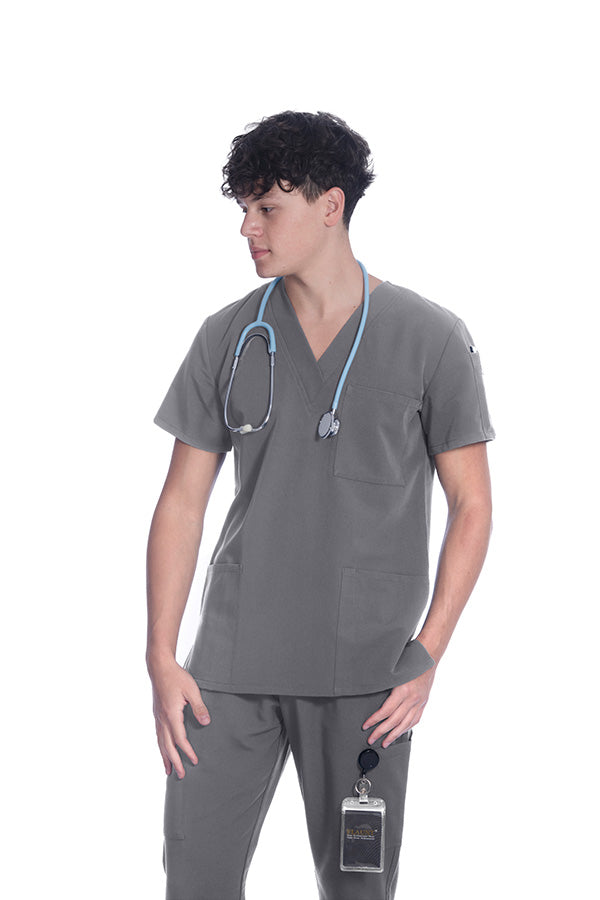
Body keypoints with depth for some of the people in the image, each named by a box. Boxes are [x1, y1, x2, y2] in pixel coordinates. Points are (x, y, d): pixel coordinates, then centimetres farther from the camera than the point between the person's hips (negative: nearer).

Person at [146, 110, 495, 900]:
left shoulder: (431, 340, -4)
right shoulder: (228, 339, 4)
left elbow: (472, 506, 0)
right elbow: (182, 502, 6)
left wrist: (427, 655, -8)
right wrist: (162, 658, -2)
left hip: (366, 669, -2)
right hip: (234, 658, 2)